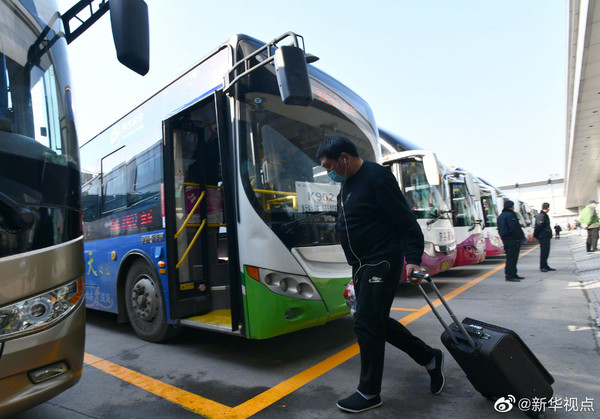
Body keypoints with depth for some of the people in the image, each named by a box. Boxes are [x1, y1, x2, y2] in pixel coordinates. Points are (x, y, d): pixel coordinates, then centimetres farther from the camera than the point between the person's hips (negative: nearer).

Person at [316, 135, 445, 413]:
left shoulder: (376, 177, -16)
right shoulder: (346, 185, 12)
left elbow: (406, 221, -19)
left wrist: (413, 259, -26)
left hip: (381, 263, -10)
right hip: (361, 265, 10)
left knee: (367, 324, -3)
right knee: (377, 322, 16)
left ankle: (369, 393, 17)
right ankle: (429, 357, 34)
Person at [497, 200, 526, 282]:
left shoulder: (500, 216, 17)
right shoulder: (511, 215, -13)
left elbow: (500, 229, 20)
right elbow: (515, 228, -18)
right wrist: (522, 237, -10)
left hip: (505, 239, 10)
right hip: (513, 239, -10)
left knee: (510, 257, 15)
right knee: (512, 257, -7)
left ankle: (513, 274, 22)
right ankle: (509, 275, -7)